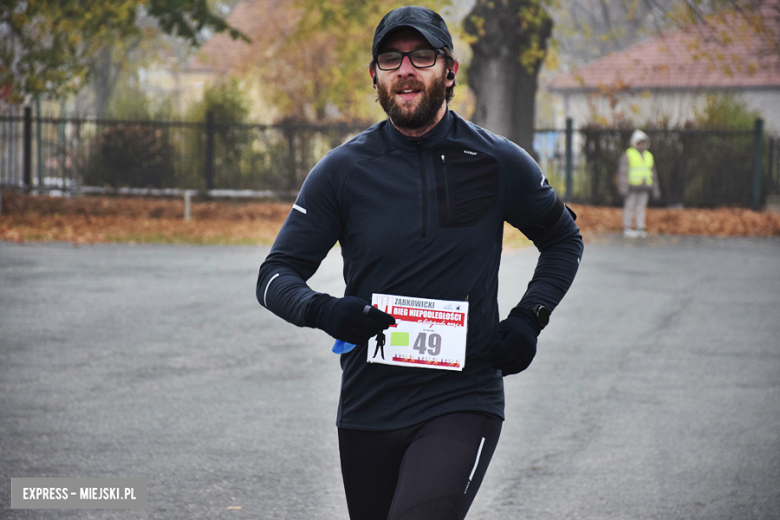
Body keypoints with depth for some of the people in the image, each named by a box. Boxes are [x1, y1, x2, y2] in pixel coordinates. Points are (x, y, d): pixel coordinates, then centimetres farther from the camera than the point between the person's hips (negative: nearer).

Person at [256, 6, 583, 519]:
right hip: (368, 408, 3)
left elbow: (565, 240, 18)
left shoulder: (498, 163, 0)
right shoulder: (344, 169, 0)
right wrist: (323, 311, -20)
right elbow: (276, 274, 2)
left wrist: (529, 319, 1)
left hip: (464, 404, -2)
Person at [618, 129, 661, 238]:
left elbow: (653, 174, 20)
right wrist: (623, 187, -15)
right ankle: (627, 228, 0)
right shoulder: (628, 155, -2)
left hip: (643, 188, 5)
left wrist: (655, 190, 18)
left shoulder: (648, 156, 16)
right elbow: (623, 172, -7)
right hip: (632, 187, -5)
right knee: (629, 207, -5)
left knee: (641, 207, 3)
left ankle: (640, 229, 5)